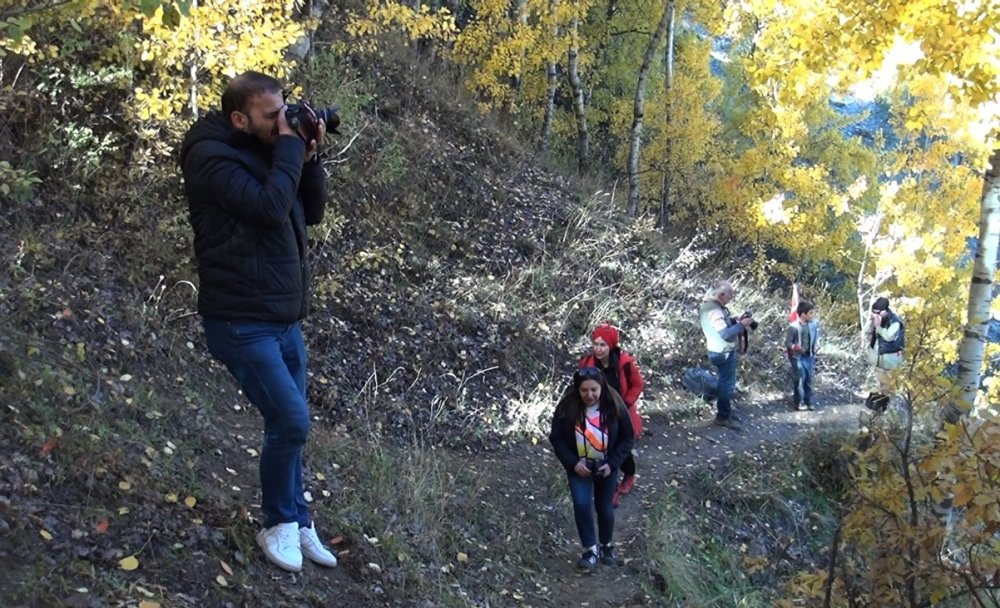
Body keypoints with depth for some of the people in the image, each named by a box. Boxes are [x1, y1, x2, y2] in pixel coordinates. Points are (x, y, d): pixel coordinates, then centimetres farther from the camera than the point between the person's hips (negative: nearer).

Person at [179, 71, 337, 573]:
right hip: (241, 322, -8)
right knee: (292, 420, -11)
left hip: (283, 318, 8)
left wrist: (309, 158, -2)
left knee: (287, 424, 12)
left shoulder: (266, 151, 9)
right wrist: (291, 147, -17)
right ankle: (279, 524, 10)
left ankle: (296, 523, 25)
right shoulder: (210, 156, -14)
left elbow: (311, 212, 11)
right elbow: (269, 207, -27)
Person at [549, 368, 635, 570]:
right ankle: (590, 549, 3)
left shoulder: (614, 406, -18)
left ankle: (607, 546, 36)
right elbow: (556, 438, -9)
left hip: (606, 466, 1)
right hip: (579, 466, 0)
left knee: (604, 508, 11)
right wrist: (572, 462, -19)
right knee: (581, 505, -15)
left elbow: (627, 437, -8)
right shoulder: (567, 407, -19)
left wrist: (612, 463, -16)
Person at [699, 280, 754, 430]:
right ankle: (723, 417, 9)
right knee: (727, 384, 0)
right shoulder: (714, 311, -26)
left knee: (724, 382, 21)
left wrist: (736, 321, 1)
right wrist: (741, 325, -25)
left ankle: (724, 412, 33)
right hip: (724, 353, -10)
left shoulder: (712, 306, 7)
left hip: (720, 351, 10)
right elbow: (725, 334, -32)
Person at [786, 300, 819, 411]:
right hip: (797, 357, -5)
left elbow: (816, 335, 15)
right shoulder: (793, 327, -21)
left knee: (808, 378, 12)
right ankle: (799, 402, 10)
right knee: (799, 379, -4)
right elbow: (787, 342, -16)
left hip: (809, 356, 6)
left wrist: (816, 344, -1)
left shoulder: (813, 324, -4)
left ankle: (808, 401, 24)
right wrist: (795, 347, -32)